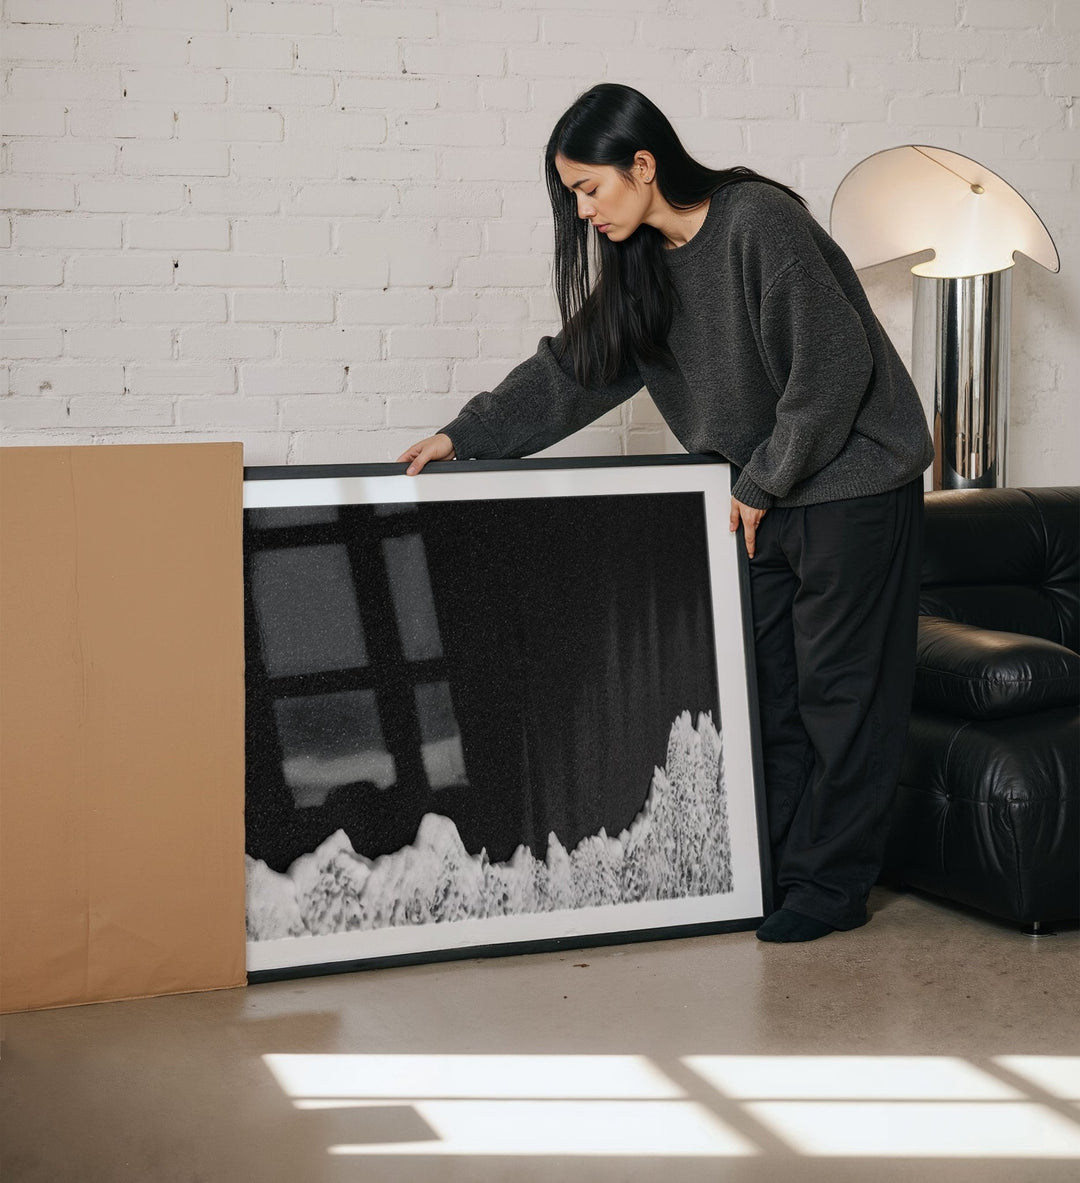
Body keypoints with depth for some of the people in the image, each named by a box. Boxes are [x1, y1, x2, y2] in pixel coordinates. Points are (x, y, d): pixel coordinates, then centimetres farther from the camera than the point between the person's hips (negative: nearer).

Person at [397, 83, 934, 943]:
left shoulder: (759, 221, -20)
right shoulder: (644, 261, 5)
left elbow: (832, 367, -22)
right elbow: (576, 368, 11)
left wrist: (764, 483, -15)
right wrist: (466, 436, 5)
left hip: (852, 482, -8)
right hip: (766, 493, 8)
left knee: (839, 685, -1)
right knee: (764, 682, 8)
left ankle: (833, 885, 7)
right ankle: (776, 868, 17)